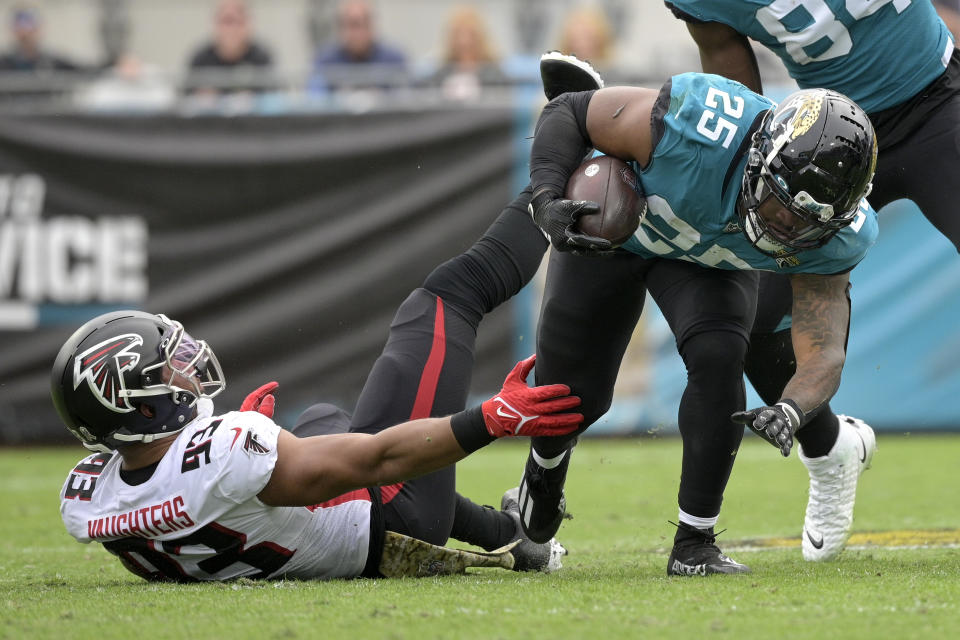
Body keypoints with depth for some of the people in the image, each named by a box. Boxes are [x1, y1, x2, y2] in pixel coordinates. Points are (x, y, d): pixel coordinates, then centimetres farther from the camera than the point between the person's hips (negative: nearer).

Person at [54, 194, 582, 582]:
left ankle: (501, 531, 46)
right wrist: (493, 419, -31)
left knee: (321, 419, 41)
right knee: (445, 297, 2)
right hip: (394, 528, -7)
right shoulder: (227, 455, -43)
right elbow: (377, 459, -36)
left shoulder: (84, 503, -19)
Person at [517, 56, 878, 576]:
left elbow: (823, 351, -33)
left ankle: (694, 543, -12)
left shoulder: (829, 239, -32)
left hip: (709, 260, 1)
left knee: (718, 358, -26)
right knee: (573, 393, 3)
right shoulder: (697, 124, -44)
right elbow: (568, 113, -29)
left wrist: (792, 410, -55)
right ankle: (546, 464, 43)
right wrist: (548, 202, -44)